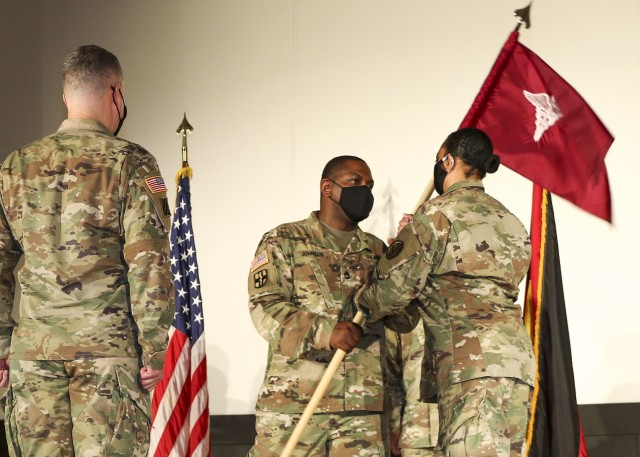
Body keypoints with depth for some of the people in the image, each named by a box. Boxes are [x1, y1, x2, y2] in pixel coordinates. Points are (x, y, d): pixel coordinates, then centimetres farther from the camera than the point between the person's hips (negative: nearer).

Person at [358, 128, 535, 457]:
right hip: (516, 356, 8)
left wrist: (364, 306, 21)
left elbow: (396, 287, -2)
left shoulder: (438, 214, 1)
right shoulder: (510, 222, 23)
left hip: (471, 359, -8)